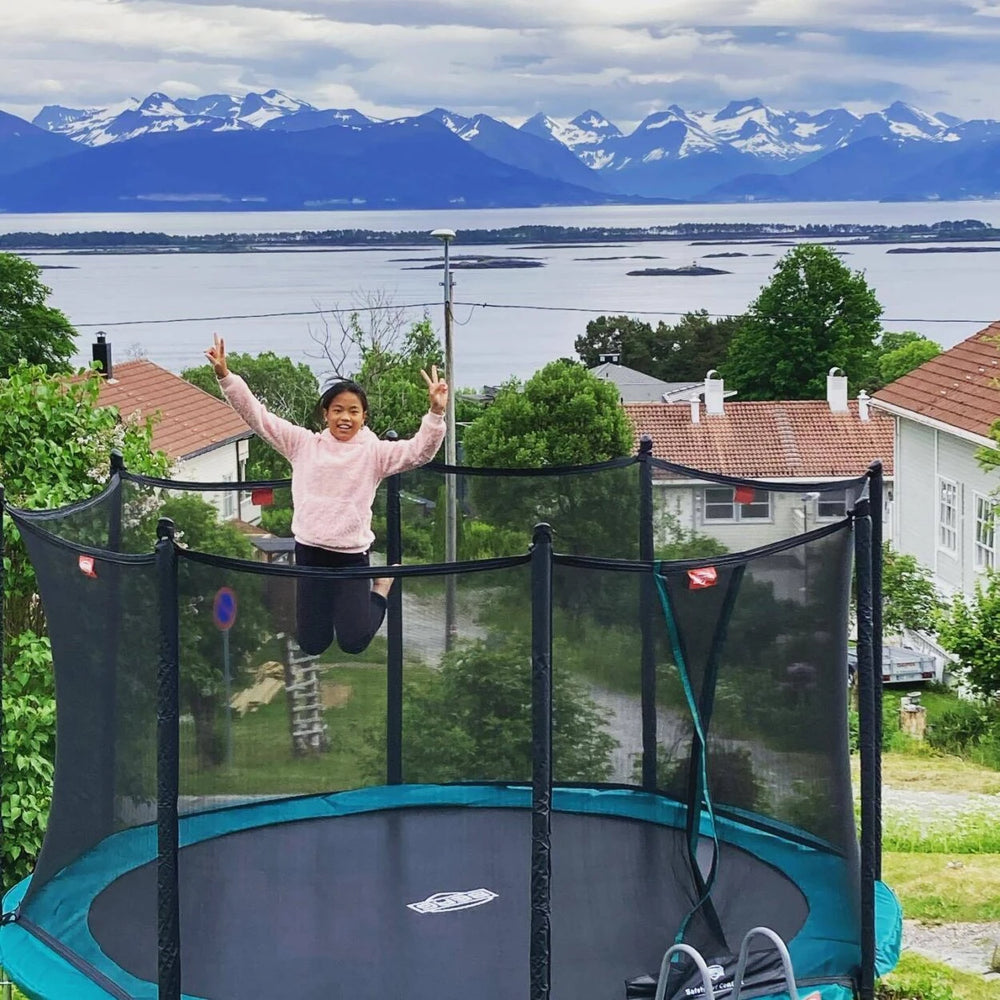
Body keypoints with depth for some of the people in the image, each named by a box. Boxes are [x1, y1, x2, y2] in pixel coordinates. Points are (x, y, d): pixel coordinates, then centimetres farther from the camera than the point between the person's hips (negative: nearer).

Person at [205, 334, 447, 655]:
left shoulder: (374, 452, -3)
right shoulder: (303, 444, 2)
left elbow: (419, 451, -16)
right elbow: (256, 415, -1)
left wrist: (436, 413, -33)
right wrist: (225, 376, -12)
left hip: (352, 557, -2)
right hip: (310, 553, 2)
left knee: (353, 643, 0)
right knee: (312, 645, 7)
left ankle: (381, 587, 29)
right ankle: (330, 604, 41)